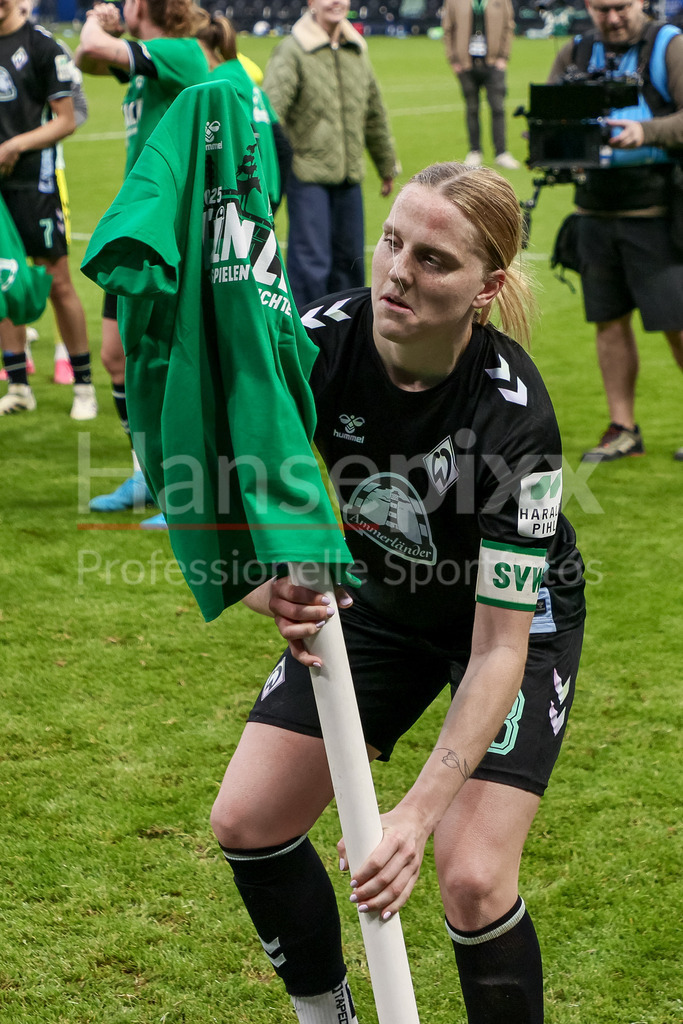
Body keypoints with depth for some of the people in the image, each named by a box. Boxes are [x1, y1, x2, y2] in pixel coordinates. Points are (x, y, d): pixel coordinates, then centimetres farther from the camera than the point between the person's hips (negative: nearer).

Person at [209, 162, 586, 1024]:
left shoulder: (512, 416, -35)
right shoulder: (320, 341, -24)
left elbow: (500, 649, -34)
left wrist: (418, 812, -43)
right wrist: (272, 588, -41)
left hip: (513, 617, -4)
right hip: (377, 599, 5)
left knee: (472, 880, -19)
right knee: (247, 824, 0)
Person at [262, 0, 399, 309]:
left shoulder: (357, 52, 12)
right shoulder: (292, 52, -8)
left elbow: (375, 116, 22)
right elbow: (270, 110, -19)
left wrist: (387, 167, 28)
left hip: (349, 177, 6)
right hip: (307, 174, -6)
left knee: (350, 258, 14)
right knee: (311, 261, -10)